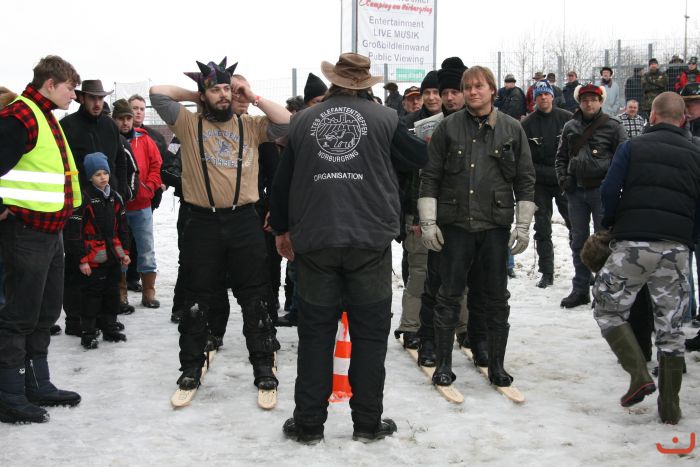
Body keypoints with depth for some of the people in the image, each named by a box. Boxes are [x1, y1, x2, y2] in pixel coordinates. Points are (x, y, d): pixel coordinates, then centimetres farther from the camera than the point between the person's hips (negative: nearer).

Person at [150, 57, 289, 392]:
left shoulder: (250, 126, 8)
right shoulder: (188, 123, 4)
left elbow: (288, 124, -4)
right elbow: (158, 93, -5)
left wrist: (253, 98, -1)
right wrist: (195, 96, 5)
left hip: (244, 222, 1)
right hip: (202, 224, -1)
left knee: (254, 300, 6)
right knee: (198, 301, 10)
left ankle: (263, 366, 17)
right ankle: (191, 366, 23)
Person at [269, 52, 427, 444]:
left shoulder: (304, 121, 6)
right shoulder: (384, 118, -2)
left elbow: (282, 181, 10)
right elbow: (420, 158, 11)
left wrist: (283, 229, 23)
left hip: (315, 241, 2)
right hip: (371, 240, -2)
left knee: (316, 332, 10)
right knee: (370, 332, 8)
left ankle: (308, 423, 15)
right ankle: (368, 422, 13)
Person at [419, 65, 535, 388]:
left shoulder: (512, 130, 5)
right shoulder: (448, 127, 2)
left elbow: (525, 180, 7)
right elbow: (430, 176, 3)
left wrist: (523, 225, 3)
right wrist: (428, 222, -3)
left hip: (496, 226, 1)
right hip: (455, 225, -1)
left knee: (496, 298, 7)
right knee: (449, 296, 4)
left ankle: (496, 365, 19)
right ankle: (443, 364, 15)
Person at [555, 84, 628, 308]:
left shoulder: (612, 126, -2)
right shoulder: (570, 127, 10)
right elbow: (561, 157, 17)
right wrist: (563, 179, 4)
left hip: (601, 190, -4)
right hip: (576, 191, 4)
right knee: (578, 241, 10)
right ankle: (580, 289, 19)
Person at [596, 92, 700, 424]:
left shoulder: (633, 147, 2)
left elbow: (609, 191, -6)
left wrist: (611, 224, 12)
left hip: (633, 244, -3)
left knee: (608, 310, 12)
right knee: (670, 326, 12)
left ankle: (639, 374, -6)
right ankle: (669, 405, 14)